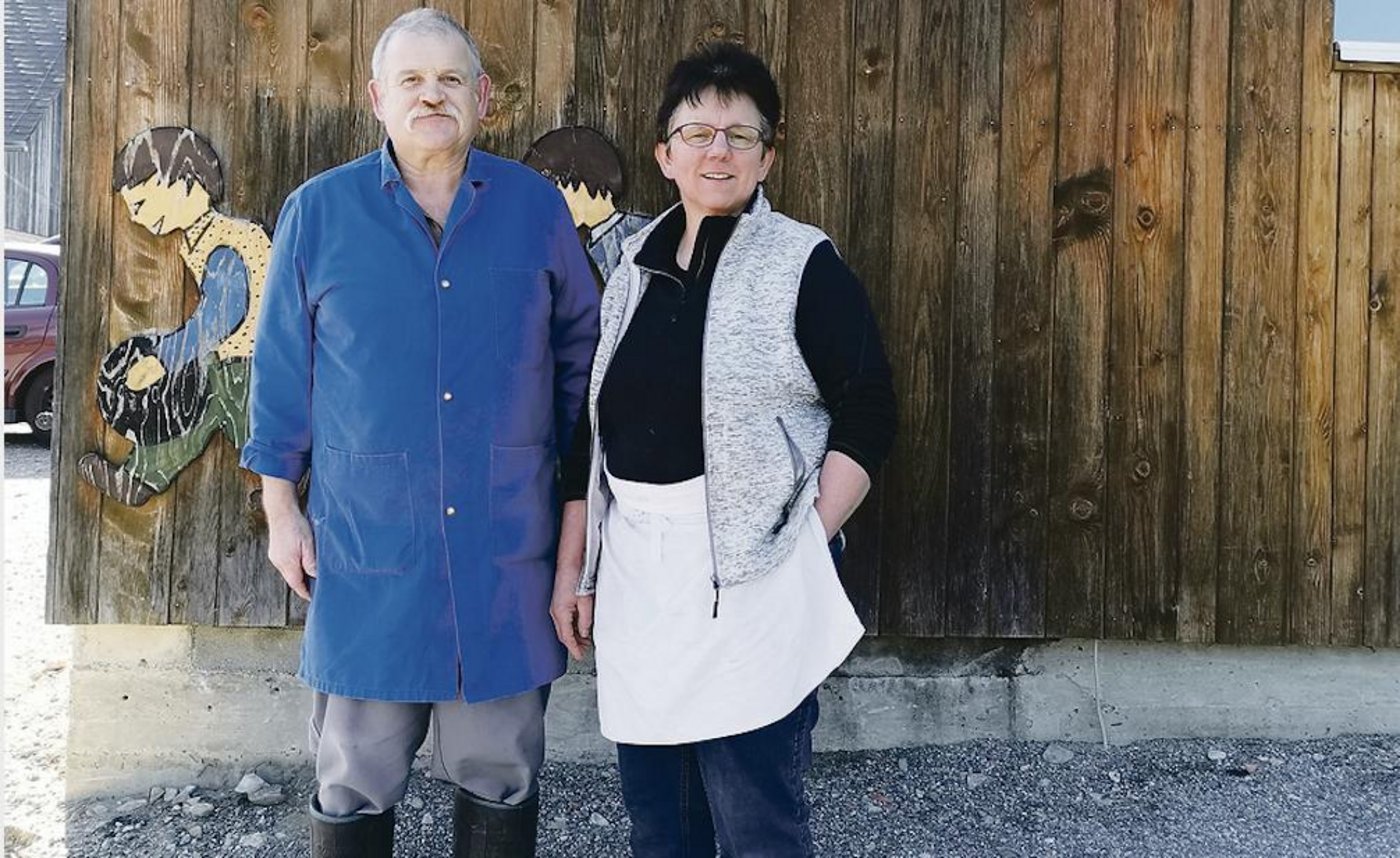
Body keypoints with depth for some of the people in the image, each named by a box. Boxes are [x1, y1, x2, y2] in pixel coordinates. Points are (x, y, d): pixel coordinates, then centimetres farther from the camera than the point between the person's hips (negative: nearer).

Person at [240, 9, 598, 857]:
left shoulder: (537, 206, 2)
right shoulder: (318, 212, 1)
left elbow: (579, 354, 10)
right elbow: (284, 370, 5)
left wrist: (579, 494, 8)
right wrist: (281, 508, 3)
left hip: (508, 547, 1)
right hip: (367, 548, 0)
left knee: (502, 772, 14)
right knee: (356, 780, 12)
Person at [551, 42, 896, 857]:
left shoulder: (804, 265, -3)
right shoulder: (636, 265, 11)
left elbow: (867, 416, -6)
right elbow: (592, 430, 13)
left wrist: (803, 548, -13)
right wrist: (572, 569, 11)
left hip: (750, 573, -5)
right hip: (635, 570, 5)